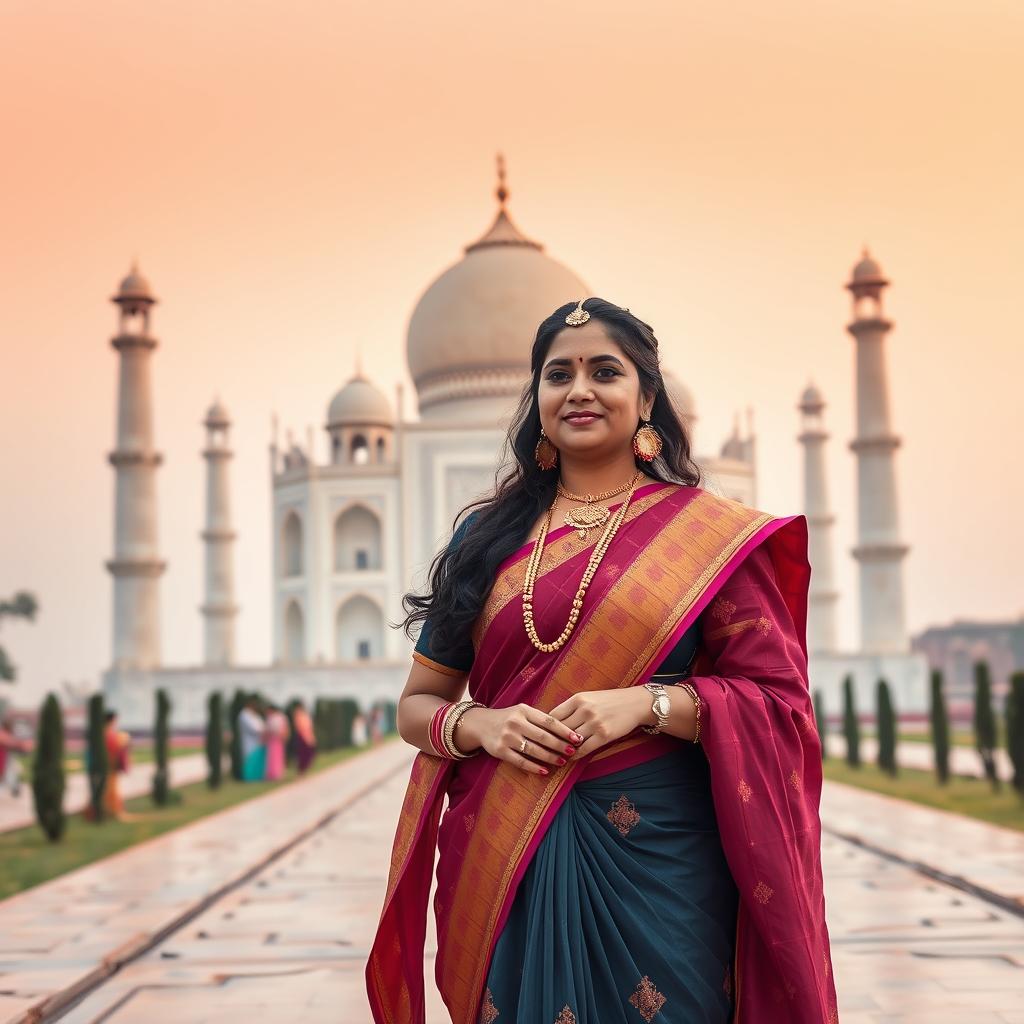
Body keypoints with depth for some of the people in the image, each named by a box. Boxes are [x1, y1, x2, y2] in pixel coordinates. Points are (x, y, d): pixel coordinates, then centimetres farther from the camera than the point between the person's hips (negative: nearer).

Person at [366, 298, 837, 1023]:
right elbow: (417, 704, 12)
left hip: (655, 859, -2)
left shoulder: (709, 532, 0)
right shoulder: (489, 536, 9)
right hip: (503, 863, 3)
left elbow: (777, 701, -3)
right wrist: (479, 726, -9)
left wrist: (649, 703, -18)